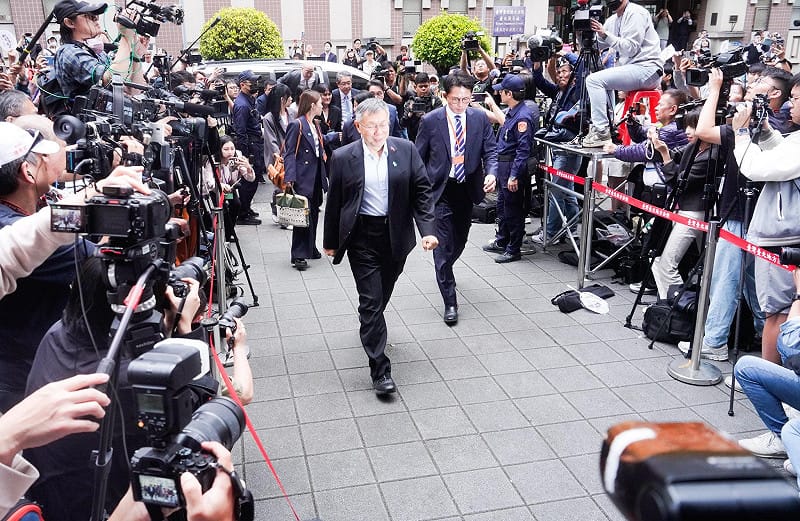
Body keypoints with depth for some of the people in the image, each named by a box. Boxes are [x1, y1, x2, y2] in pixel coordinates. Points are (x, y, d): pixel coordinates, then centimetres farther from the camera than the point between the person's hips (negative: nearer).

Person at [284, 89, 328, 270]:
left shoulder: (315, 125, 15)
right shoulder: (297, 125, -11)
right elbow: (289, 153, -15)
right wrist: (290, 177, -24)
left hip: (316, 176, 9)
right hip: (303, 179, -8)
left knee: (313, 213, 14)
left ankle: (310, 248, 26)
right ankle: (299, 255, -4)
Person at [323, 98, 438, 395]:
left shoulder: (406, 150, -2)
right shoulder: (343, 158, -6)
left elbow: (422, 191, 1)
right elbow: (334, 203, 2)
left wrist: (428, 230, -10)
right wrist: (330, 242, 8)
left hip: (396, 234, 3)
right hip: (361, 237, -2)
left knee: (383, 294, 19)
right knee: (371, 300, -4)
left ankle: (370, 327, 51)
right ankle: (380, 369, 1)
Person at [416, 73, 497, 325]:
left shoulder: (480, 118, -2)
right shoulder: (430, 121, -7)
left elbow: (490, 151, 0)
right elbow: (419, 158, 0)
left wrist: (491, 173, -20)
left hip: (468, 188, 3)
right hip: (440, 190, -3)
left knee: (459, 241, 18)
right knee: (443, 245, -7)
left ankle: (445, 272, 51)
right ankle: (450, 302, 2)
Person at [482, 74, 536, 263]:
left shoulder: (523, 117, -21)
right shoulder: (512, 113, 10)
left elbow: (523, 150, -24)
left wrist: (514, 176, -26)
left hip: (513, 167, -10)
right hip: (503, 164, 10)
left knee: (513, 209, 0)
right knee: (502, 205, 20)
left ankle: (513, 250, 10)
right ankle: (501, 242, 34)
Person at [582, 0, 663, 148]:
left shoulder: (636, 13, -9)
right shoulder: (613, 20, 17)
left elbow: (631, 48, -18)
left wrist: (605, 34, -20)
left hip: (647, 69, -10)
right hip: (630, 67, 10)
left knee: (594, 80, -20)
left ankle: (601, 132, -21)